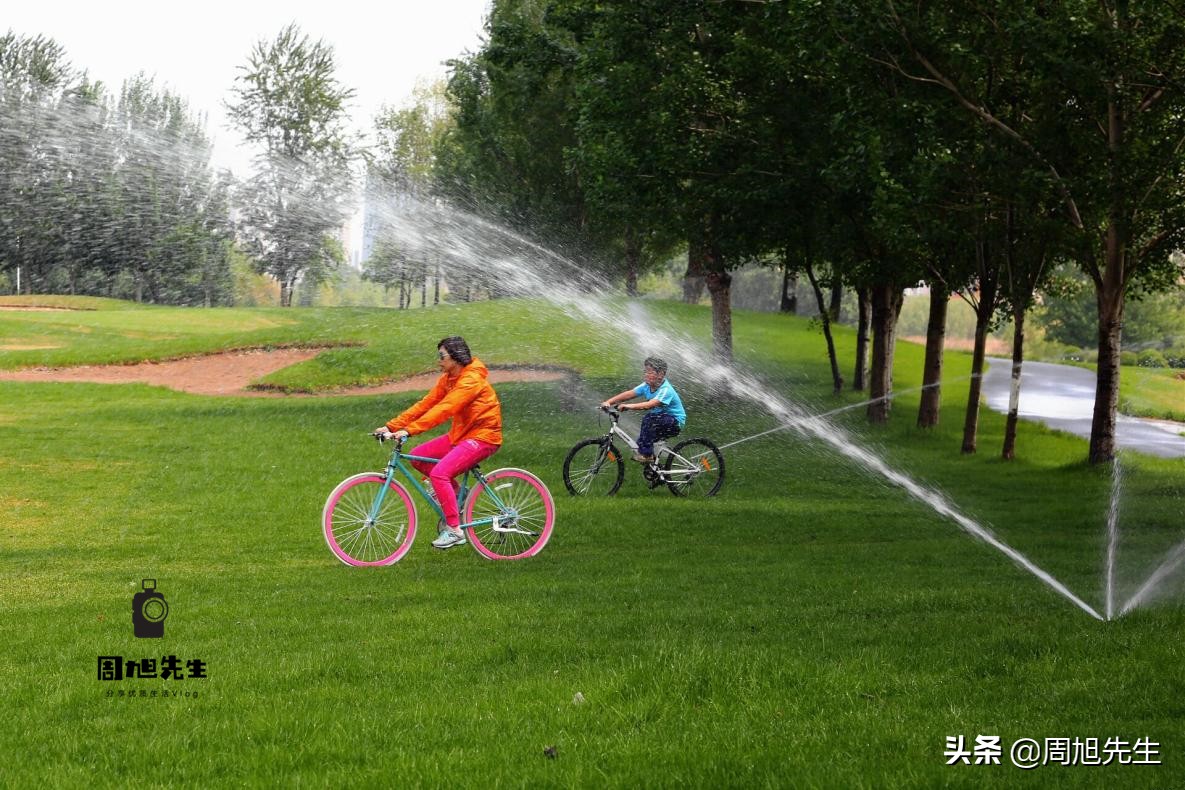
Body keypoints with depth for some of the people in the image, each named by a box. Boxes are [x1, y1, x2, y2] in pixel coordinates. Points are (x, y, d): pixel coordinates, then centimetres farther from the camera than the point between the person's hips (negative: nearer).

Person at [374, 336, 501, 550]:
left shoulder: (471, 380, -21)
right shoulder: (447, 379, 7)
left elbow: (443, 409, -31)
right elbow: (425, 404, 2)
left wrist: (409, 430, -37)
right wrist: (392, 426, -7)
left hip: (483, 437, -9)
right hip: (460, 434, 9)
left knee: (439, 472, -24)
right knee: (417, 457, -2)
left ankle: (455, 530, -17)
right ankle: (453, 491, 13)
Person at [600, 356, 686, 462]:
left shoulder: (666, 390, -26)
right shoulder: (647, 386, -3)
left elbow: (650, 405, -41)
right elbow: (628, 394, -10)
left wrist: (629, 406, -52)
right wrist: (609, 402, -23)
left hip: (675, 423, -9)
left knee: (649, 419, -30)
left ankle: (646, 454, -24)